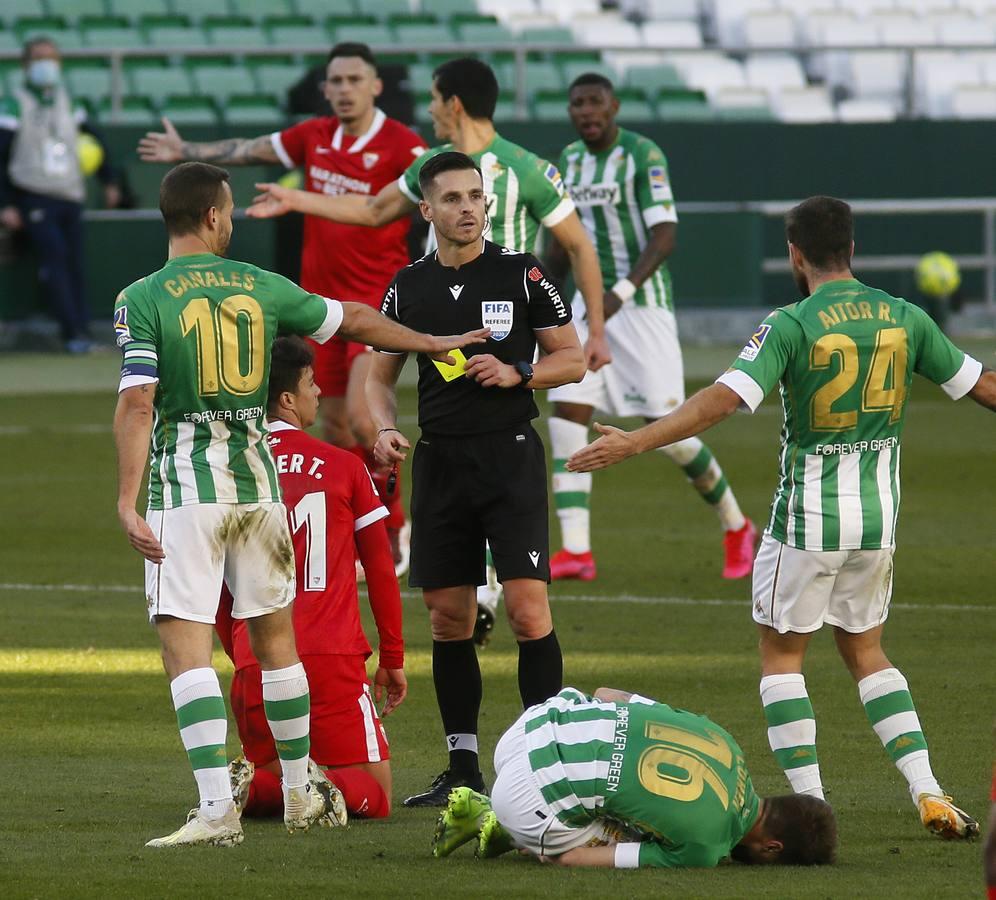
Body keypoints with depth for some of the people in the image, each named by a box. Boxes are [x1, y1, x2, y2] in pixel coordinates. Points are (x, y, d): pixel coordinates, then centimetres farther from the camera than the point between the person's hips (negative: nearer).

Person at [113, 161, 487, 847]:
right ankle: (302, 794, 28)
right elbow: (354, 322, 18)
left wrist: (127, 502, -15)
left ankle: (217, 807, -17)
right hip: (256, 476, 4)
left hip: (183, 482, -4)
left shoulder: (142, 300, -6)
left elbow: (137, 404, -15)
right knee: (275, 636, 17)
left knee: (186, 644, -6)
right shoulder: (260, 287, 5)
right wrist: (434, 345, 32)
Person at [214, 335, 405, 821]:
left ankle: (251, 788, -15)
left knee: (269, 778, 20)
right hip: (332, 659, -3)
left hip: (255, 660, 3)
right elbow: (381, 569, 9)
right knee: (373, 792, 4)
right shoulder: (343, 468, 2)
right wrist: (393, 659, 18)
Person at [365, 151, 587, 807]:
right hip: (439, 459, 4)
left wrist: (516, 374, -14)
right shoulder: (409, 286, 8)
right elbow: (381, 374, 18)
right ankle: (463, 770, 14)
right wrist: (386, 429, -1)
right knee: (449, 620, 5)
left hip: (510, 456, -4)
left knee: (528, 610, -12)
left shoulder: (521, 274, -1)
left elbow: (574, 359, 3)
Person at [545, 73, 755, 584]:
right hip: (589, 304, 6)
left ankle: (735, 527, 17)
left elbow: (664, 237, -19)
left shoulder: (643, 157, -11)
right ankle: (575, 551, -10)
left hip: (642, 305, -6)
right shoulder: (570, 160, 10)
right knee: (566, 417, -9)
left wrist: (621, 292, -30)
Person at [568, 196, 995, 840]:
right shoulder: (906, 319, 2)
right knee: (865, 649, 18)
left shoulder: (791, 326, -13)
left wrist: (634, 443, -23)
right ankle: (928, 793, 5)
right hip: (879, 515, 5)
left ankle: (810, 804, 0)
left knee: (783, 653, 9)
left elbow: (723, 401, -23)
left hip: (808, 515, -5)